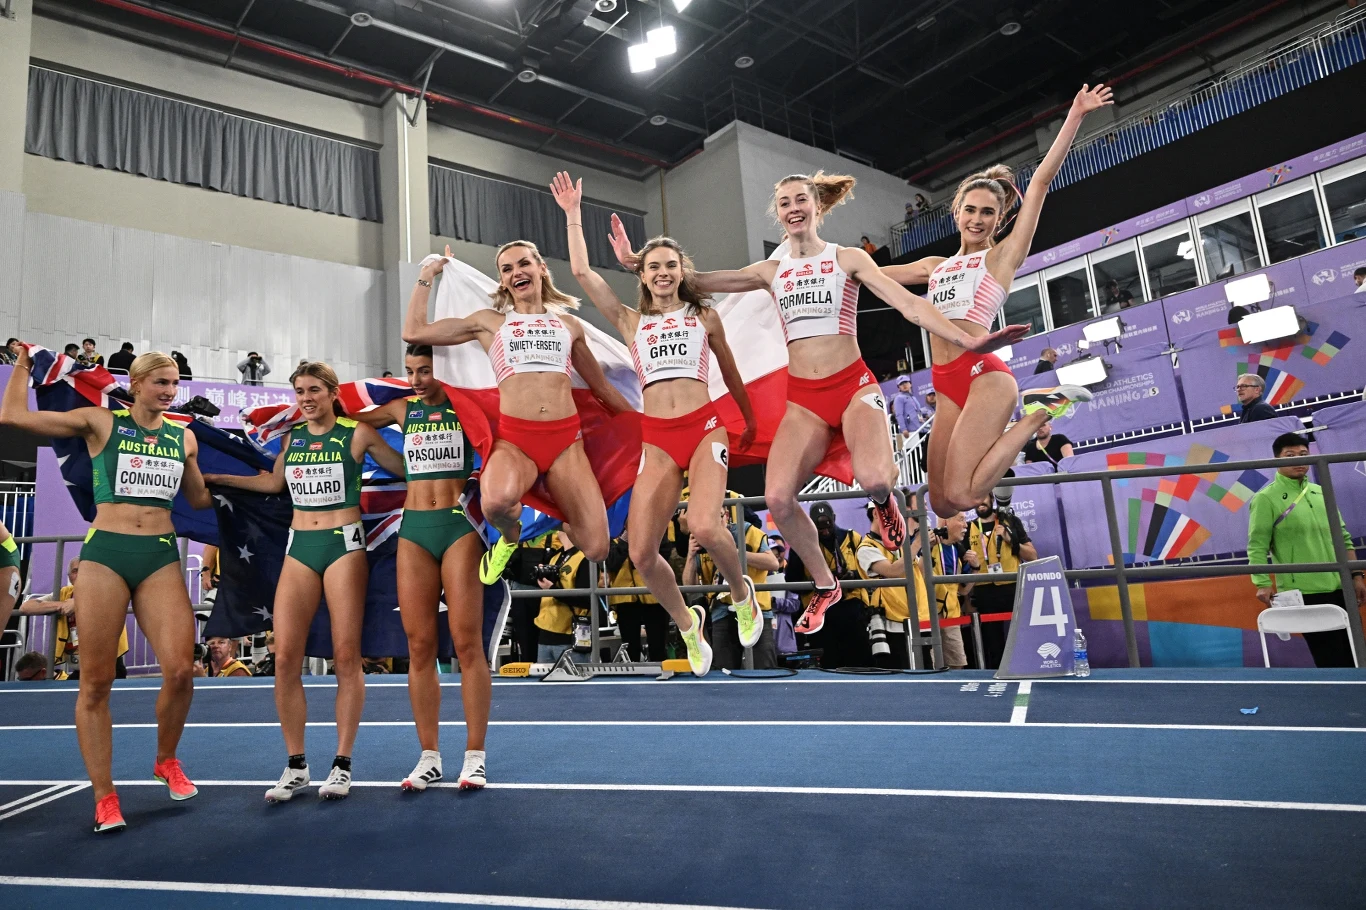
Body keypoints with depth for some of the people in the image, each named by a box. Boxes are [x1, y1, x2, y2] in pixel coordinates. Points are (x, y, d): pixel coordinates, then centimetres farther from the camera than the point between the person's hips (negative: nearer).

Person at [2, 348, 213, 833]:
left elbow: (199, 498, 23)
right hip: (105, 555, -2)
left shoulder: (184, 438, 12)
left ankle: (167, 761, 16)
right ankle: (104, 796, 14)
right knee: (96, 681, 1)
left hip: (161, 558, 2)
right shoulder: (100, 422, 4)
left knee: (179, 670, -12)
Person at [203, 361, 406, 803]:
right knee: (285, 657, -2)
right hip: (299, 546, 4)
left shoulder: (357, 433, -1)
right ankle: (295, 766, 11)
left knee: (346, 656, -2)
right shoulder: (290, 436, 11)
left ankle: (343, 763, 9)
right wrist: (216, 476, 27)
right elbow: (274, 482, 26)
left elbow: (405, 469, 6)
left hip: (344, 543, -4)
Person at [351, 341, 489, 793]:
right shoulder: (402, 409, 14)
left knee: (467, 642, -4)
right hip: (414, 528, 4)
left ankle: (475, 756, 5)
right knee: (419, 646, 3)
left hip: (459, 525, -4)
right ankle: (429, 757, 13)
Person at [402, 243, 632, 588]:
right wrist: (428, 276, 21)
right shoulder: (489, 322, 15)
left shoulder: (569, 324, 19)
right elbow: (413, 332, 15)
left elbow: (602, 387, 26)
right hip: (514, 438, -1)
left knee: (596, 551, -11)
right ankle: (509, 538, 1)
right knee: (498, 500, -38)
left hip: (566, 439, 2)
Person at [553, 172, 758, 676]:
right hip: (657, 439, 2)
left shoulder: (704, 316, 13)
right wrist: (573, 214, 14)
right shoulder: (631, 321, 15)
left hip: (705, 427, -2)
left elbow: (730, 372, 25)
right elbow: (582, 271, 9)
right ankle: (686, 623, 20)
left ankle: (741, 593, 7)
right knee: (641, 553, -9)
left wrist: (749, 420, 34)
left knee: (704, 526, -27)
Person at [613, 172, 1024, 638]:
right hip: (802, 398, 3)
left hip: (852, 385, -2)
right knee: (777, 498, -20)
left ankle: (883, 499, 11)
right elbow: (694, 281, 13)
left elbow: (910, 304, -3)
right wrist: (636, 262, 6)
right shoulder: (770, 272, 12)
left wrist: (968, 340, -15)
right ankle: (825, 586, 7)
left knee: (873, 480, -32)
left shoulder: (848, 259, 5)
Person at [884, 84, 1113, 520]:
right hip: (947, 386, 6)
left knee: (960, 496, -18)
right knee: (942, 504, 2)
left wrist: (1075, 116, -2)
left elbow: (1041, 180, 2)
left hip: (983, 374, -6)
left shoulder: (1004, 256, 8)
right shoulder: (936, 266, 22)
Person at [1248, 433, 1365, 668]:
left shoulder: (1321, 493, 13)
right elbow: (1257, 545, -12)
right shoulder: (1266, 499, -7)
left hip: (1340, 588, 7)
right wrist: (1263, 583, -21)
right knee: (1332, 660, -3)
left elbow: (1343, 537, 18)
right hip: (1303, 593, -6)